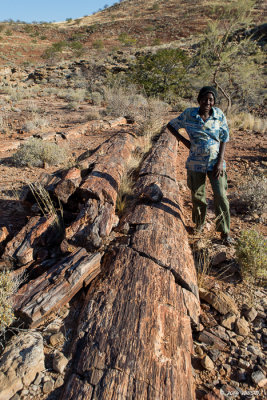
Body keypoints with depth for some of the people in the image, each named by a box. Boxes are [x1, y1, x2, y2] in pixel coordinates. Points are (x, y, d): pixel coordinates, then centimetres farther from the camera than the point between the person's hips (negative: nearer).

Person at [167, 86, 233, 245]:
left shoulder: (219, 114, -4)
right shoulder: (189, 114, -5)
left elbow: (224, 139, 0)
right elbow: (171, 125, 8)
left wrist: (220, 162, -9)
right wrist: (184, 140, -3)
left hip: (215, 163, 0)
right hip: (196, 163, 0)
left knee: (221, 197, -3)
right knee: (197, 196, 12)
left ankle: (225, 231, 13)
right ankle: (199, 224, 36)